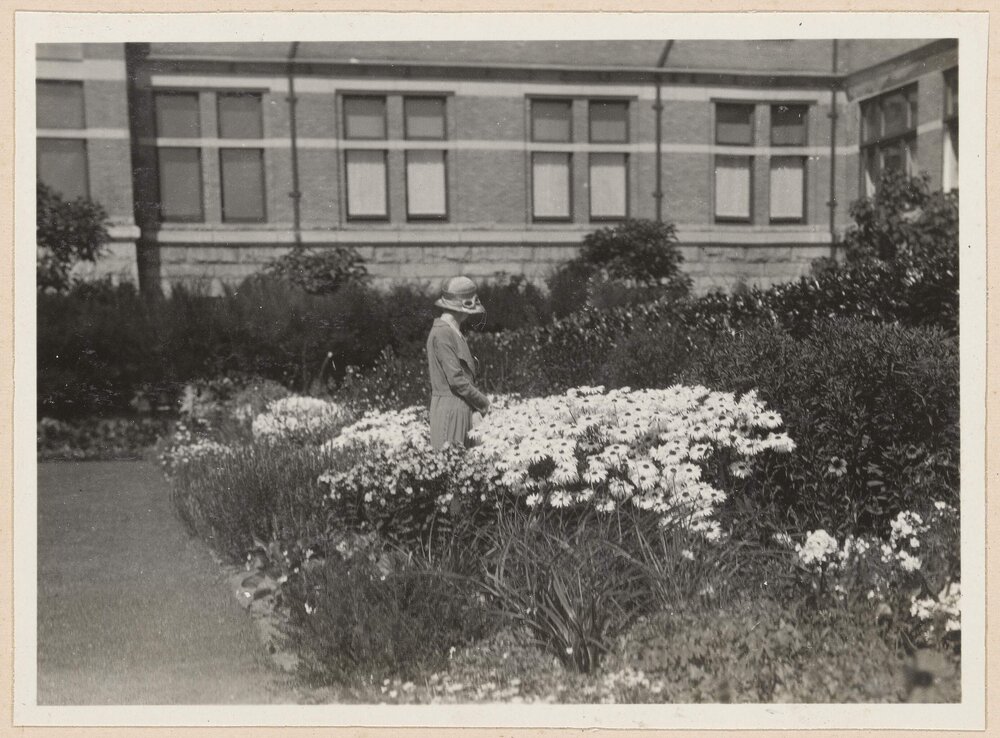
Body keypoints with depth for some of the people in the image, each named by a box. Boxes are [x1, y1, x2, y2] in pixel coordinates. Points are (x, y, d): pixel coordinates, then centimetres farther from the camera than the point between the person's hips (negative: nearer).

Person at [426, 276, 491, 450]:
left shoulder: (452, 331, 15)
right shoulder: (442, 334, -16)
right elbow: (456, 379, -19)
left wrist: (479, 400, 9)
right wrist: (483, 402, -10)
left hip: (459, 408, 10)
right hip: (449, 408, -10)